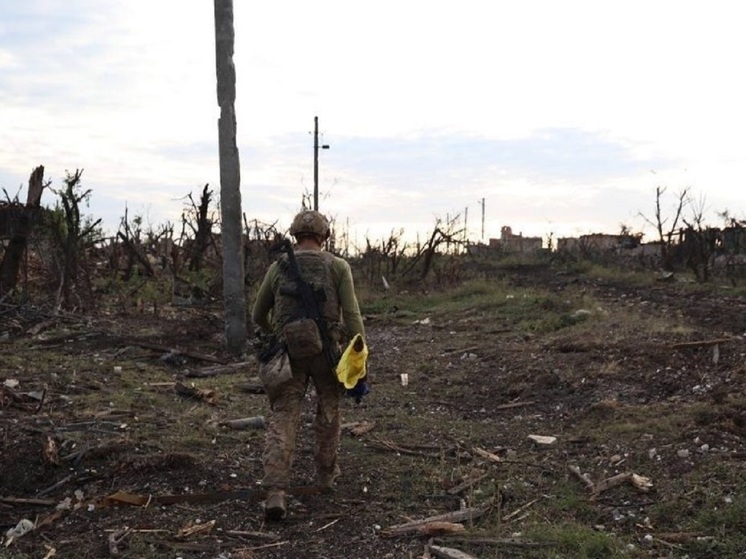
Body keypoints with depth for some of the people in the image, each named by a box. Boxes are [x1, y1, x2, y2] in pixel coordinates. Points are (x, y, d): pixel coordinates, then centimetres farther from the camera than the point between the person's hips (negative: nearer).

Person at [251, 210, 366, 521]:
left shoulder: (278, 268, 6)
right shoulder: (338, 267, 0)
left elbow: (258, 315, 15)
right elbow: (351, 315, -9)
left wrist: (273, 335, 35)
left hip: (289, 354, 1)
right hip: (327, 351, 0)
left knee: (282, 419, -1)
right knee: (328, 408, 23)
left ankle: (275, 492, -15)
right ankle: (326, 472, 35)